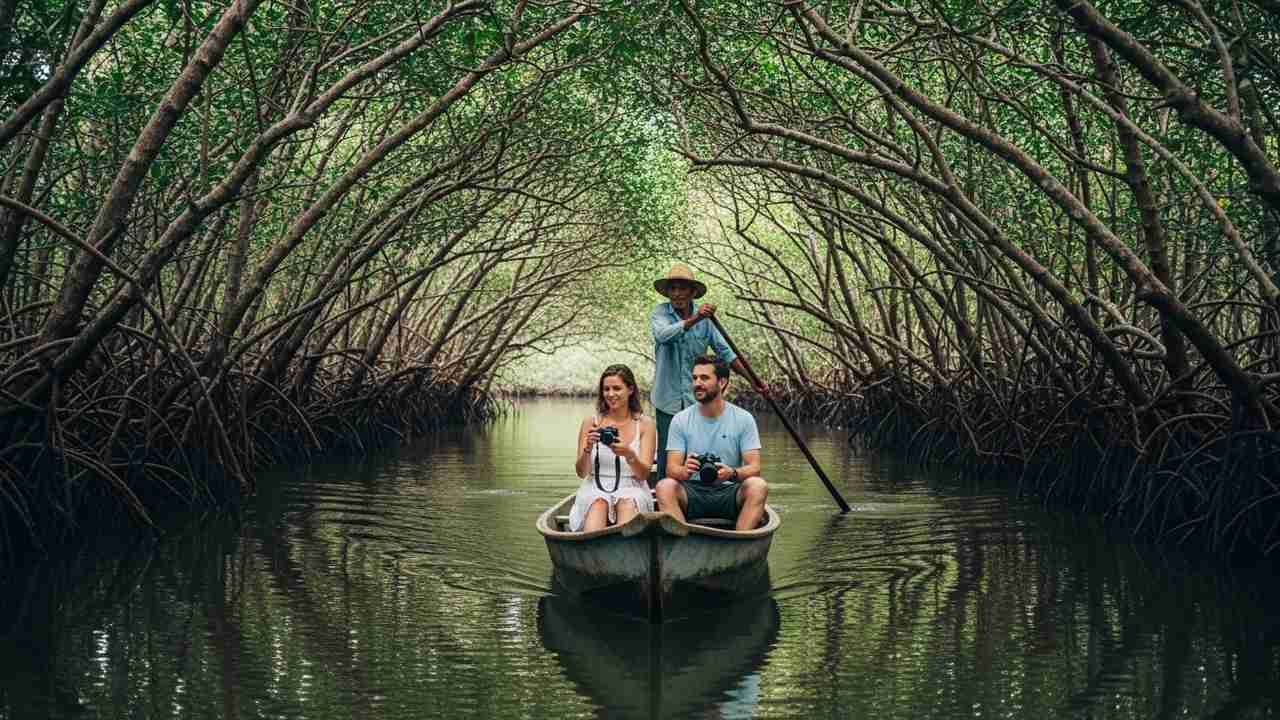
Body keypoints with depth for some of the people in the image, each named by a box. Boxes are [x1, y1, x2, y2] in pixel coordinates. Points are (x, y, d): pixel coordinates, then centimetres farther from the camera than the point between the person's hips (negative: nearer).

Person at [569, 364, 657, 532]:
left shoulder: (645, 424, 7)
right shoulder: (591, 422, 9)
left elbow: (643, 474, 0)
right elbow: (581, 472, 5)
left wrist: (629, 454, -22)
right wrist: (588, 449, -17)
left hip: (632, 489, 0)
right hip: (595, 488, 1)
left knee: (628, 504, -34)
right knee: (598, 504, -34)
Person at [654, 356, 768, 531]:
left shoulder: (744, 419, 1)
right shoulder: (680, 420, 4)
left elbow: (754, 467, -6)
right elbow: (671, 469, -3)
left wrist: (732, 473, -29)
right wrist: (684, 471, -29)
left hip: (728, 492, 0)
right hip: (693, 492, 1)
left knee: (758, 486, -30)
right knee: (664, 486, -29)